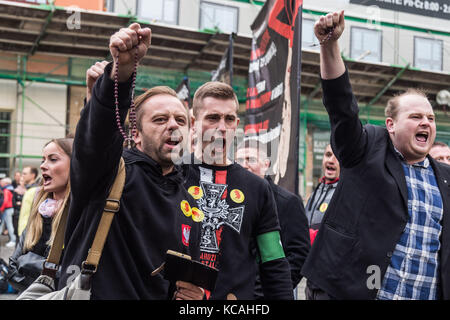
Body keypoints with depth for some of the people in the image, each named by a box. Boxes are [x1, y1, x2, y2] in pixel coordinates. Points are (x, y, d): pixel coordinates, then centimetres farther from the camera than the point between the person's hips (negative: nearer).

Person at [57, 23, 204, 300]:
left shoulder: (188, 203, 8)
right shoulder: (113, 171, -9)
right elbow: (98, 127, -31)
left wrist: (192, 293, -5)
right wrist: (122, 68, -46)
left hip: (155, 297, 5)